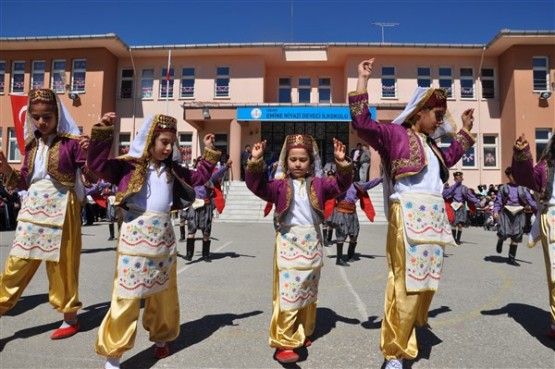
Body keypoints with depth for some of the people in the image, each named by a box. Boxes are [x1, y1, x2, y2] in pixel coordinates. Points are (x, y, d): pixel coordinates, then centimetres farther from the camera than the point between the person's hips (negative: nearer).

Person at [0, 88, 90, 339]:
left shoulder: (71, 142, -8)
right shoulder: (32, 144, 10)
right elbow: (24, 182, 15)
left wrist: (89, 155, -31)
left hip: (60, 210, -5)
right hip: (32, 208, 5)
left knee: (61, 265, 5)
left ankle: (70, 319, 21)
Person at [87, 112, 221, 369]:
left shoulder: (172, 170, 14)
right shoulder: (129, 164, -2)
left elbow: (198, 177, 24)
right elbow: (97, 164, -11)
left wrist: (209, 153, 23)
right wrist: (103, 132, -18)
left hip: (164, 235, 6)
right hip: (136, 233, -5)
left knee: (164, 293, 15)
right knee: (127, 294, -4)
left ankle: (161, 338, 36)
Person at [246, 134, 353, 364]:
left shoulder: (318, 184, 8)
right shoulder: (280, 185, 1)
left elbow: (341, 185, -2)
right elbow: (257, 185, -10)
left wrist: (342, 163, -17)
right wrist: (256, 162, -22)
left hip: (311, 243, 4)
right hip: (288, 243, -4)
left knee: (308, 294, 15)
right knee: (288, 293, -8)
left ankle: (301, 335, 31)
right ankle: (283, 343, 0)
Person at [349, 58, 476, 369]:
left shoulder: (430, 144, 25)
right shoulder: (395, 133, 1)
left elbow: (450, 157, 44)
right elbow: (362, 124, -13)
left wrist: (465, 130, 45)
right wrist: (363, 81, -13)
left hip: (435, 217, 9)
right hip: (409, 216, -9)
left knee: (427, 281, 13)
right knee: (407, 282, -10)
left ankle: (413, 326, 32)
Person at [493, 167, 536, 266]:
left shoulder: (522, 189, 11)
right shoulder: (503, 188, 8)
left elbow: (530, 200, 7)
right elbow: (498, 201, 4)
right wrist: (495, 211, -10)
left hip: (519, 213, 2)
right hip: (506, 212, -2)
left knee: (516, 237, 2)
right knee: (504, 233, -16)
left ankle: (511, 258, 13)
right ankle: (500, 240, 23)